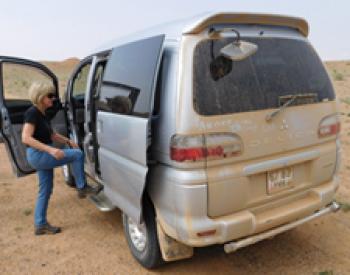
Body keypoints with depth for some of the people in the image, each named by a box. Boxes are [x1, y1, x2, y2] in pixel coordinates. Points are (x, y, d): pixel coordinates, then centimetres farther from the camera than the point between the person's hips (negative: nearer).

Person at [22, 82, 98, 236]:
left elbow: (50, 135, 23)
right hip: (37, 155, -10)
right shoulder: (32, 113, -15)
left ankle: (40, 225, 24)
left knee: (45, 190, 13)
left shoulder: (42, 114, 13)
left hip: (42, 155, 10)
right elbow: (26, 138, -25)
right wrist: (50, 149, -32)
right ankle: (82, 187, -1)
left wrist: (68, 141, 8)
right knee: (77, 154, -14)